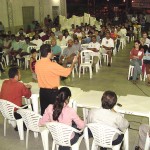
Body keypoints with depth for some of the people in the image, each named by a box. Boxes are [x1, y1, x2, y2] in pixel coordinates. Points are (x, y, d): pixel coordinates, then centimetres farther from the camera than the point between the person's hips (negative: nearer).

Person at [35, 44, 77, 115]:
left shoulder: (37, 64, -4)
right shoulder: (53, 65, -23)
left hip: (42, 91, 6)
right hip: (52, 92, -6)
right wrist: (73, 62, 3)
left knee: (44, 111, 16)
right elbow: (67, 72, -14)